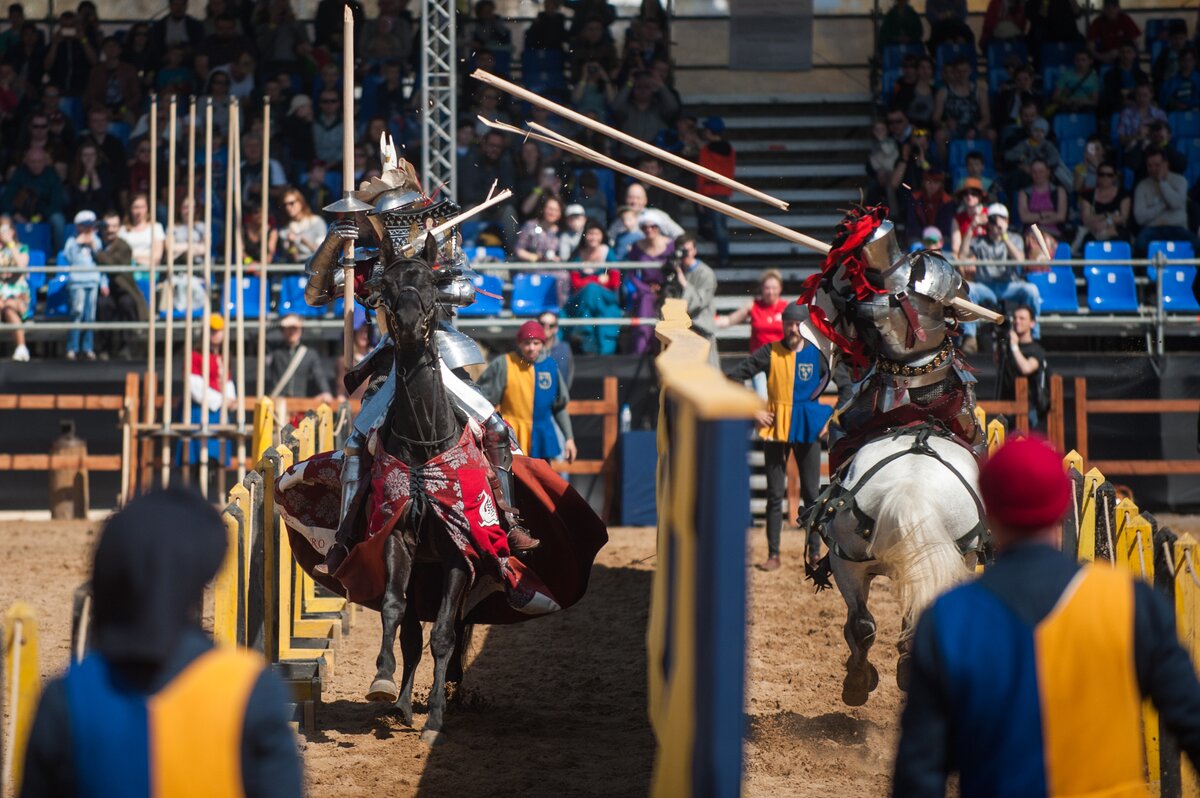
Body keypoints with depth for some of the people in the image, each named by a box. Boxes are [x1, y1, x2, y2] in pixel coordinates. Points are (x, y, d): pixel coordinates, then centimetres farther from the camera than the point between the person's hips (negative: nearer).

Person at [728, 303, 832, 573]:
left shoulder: (817, 354, 0)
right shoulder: (770, 353, -3)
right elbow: (735, 378, -4)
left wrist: (829, 418, 4)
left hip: (808, 429, 1)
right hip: (776, 427, -1)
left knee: (811, 494, 4)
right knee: (775, 494, 3)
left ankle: (815, 553, 11)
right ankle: (773, 555, 7)